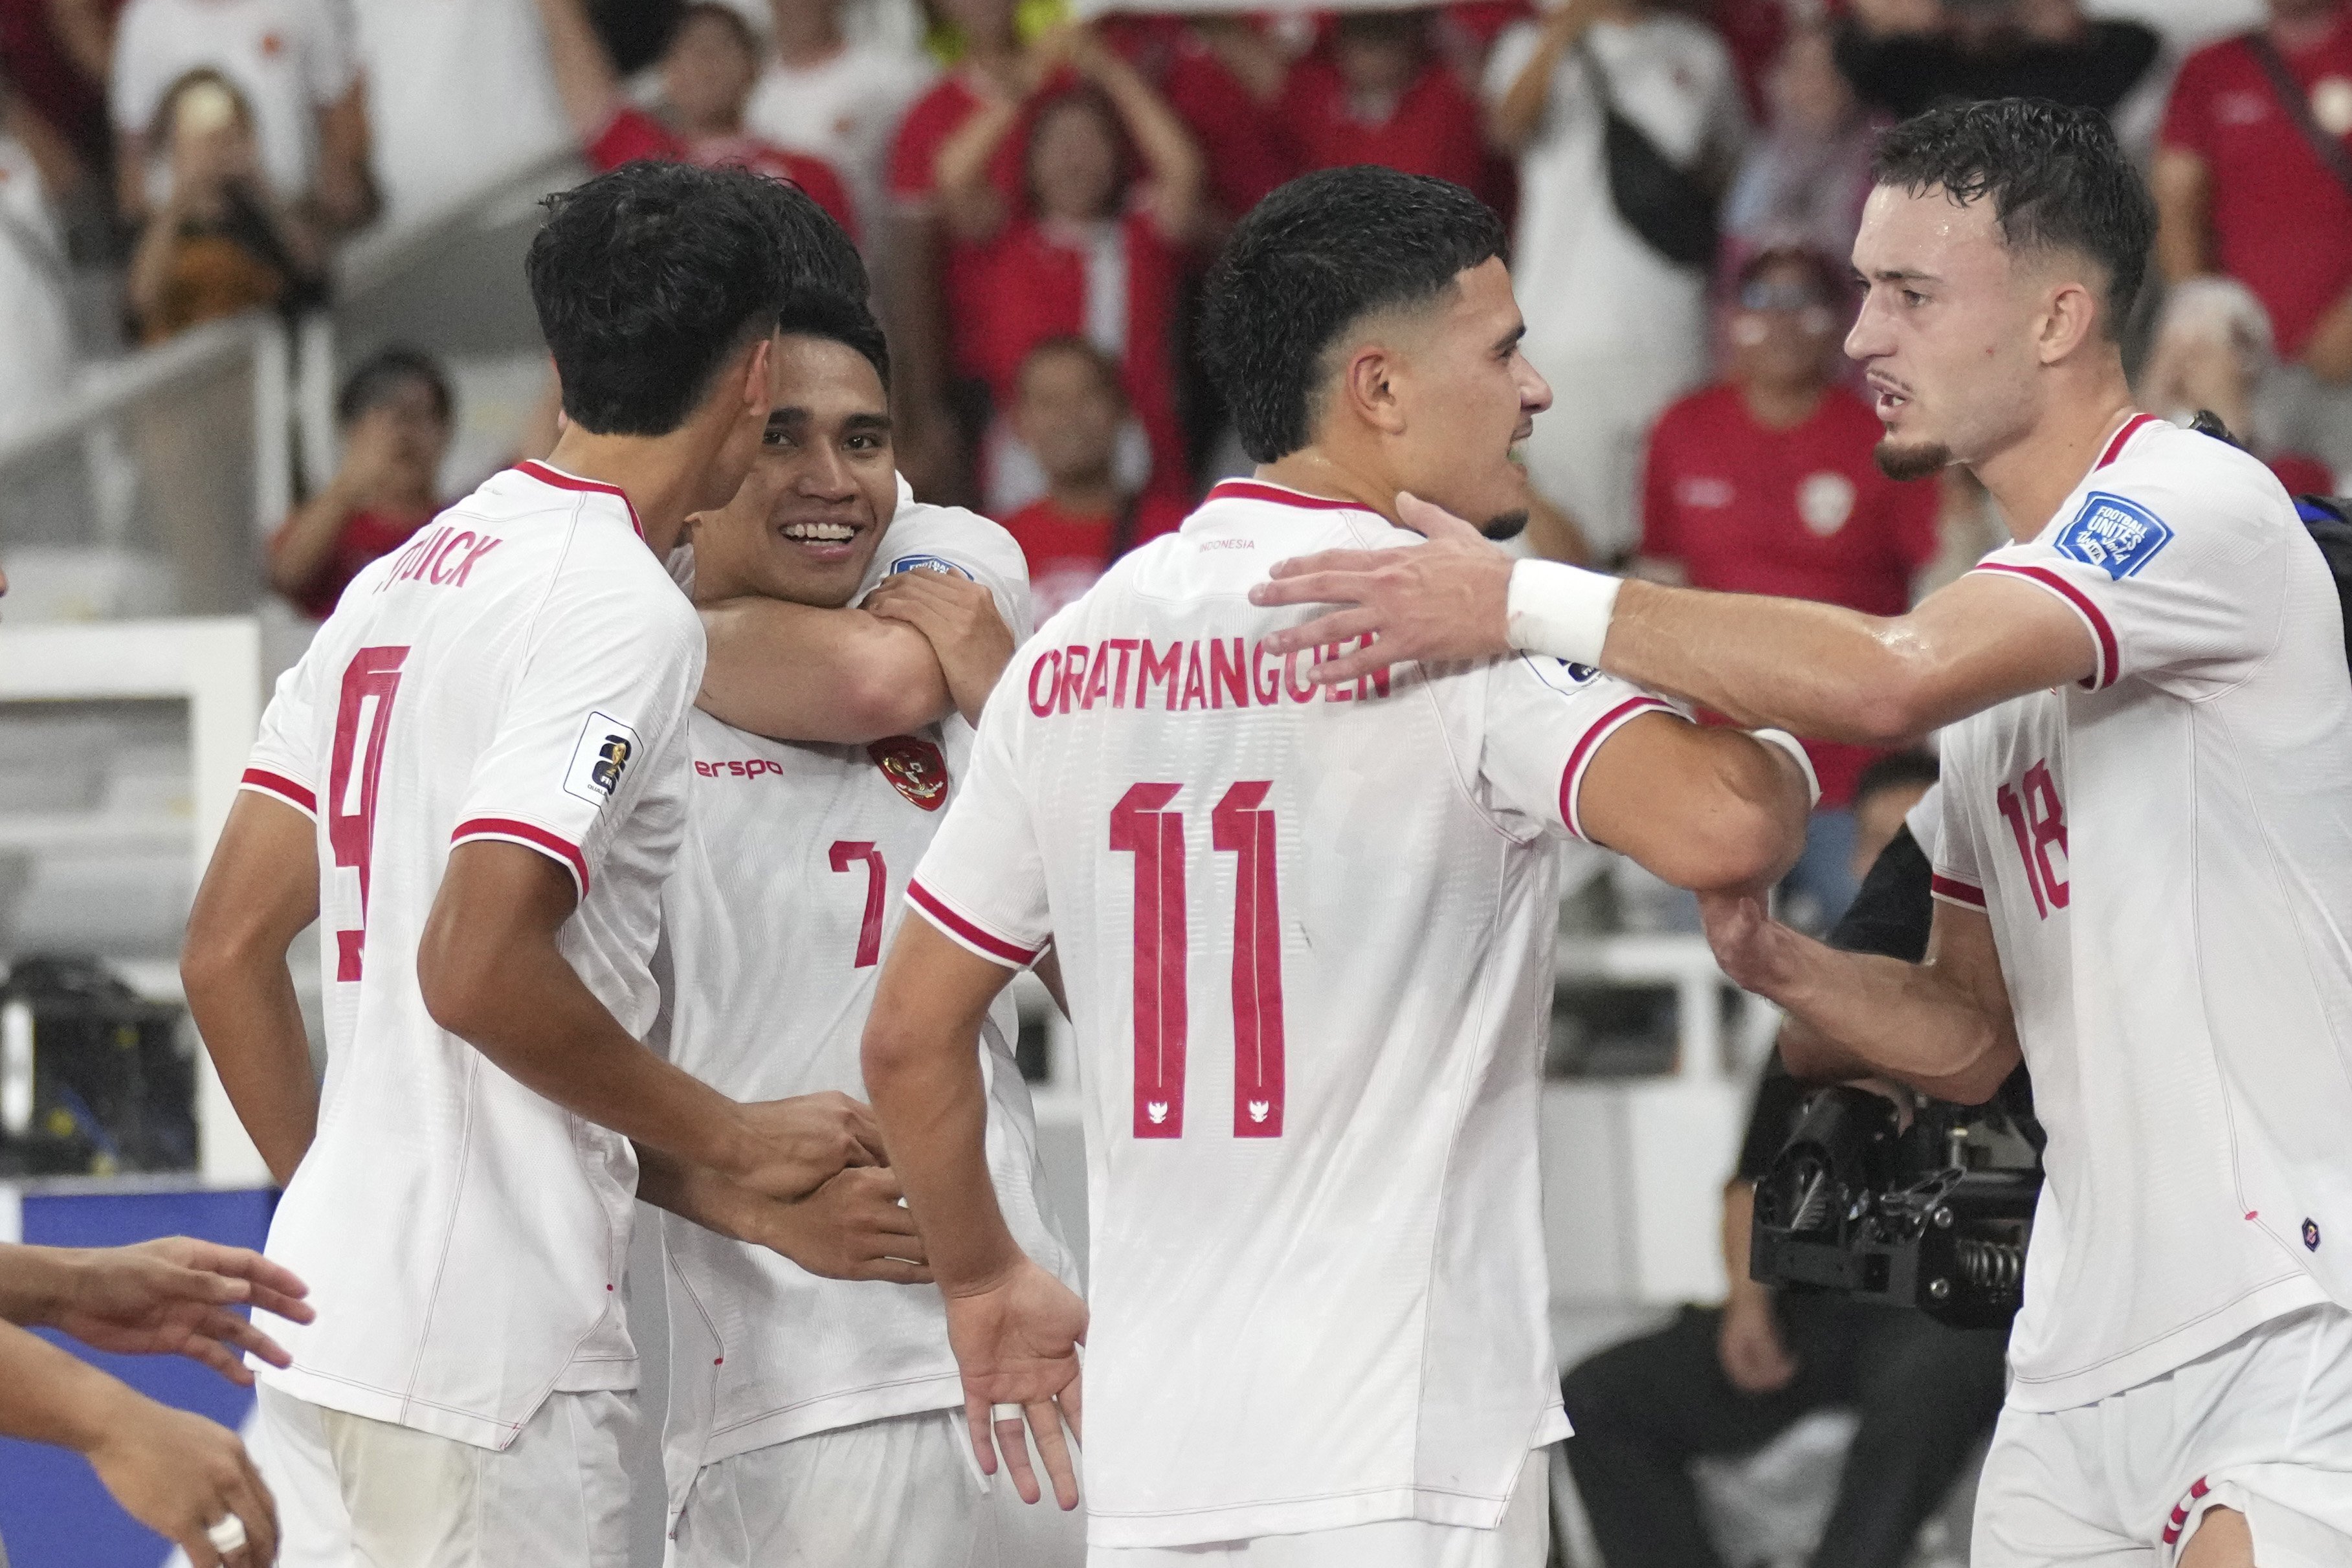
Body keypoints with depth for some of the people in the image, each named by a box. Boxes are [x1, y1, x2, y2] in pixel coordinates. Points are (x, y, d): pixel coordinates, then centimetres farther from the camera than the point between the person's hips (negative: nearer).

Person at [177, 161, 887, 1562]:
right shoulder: (627, 609, -11)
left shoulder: (400, 582, 15)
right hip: (483, 1339, -9)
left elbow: (227, 948, 16)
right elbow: (478, 969, -20)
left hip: (328, 1323, 9)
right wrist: (732, 1144, -8)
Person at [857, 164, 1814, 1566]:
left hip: (1149, 1446, 6)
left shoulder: (1079, 650, 10)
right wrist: (1775, 757, 0)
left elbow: (912, 1032, 15)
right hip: (1402, 1445, -6)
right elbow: (1720, 830, -24)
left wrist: (985, 1279, 30)